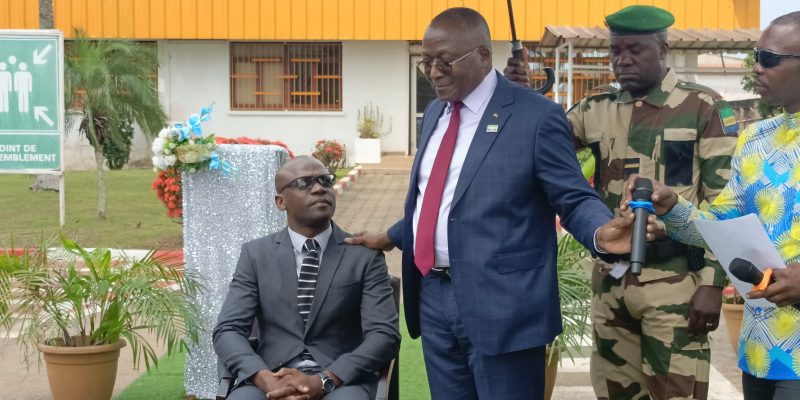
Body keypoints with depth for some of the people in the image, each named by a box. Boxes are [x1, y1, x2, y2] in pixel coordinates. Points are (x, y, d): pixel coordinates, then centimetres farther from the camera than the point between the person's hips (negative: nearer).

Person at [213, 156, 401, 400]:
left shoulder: (365, 254, 6)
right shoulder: (256, 254, 10)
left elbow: (385, 335, -3)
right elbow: (228, 331, 3)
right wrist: (264, 379, -17)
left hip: (341, 380, -1)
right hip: (273, 378, 1)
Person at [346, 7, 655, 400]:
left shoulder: (536, 115, -10)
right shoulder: (435, 113, 14)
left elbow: (574, 199, -10)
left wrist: (601, 232, -30)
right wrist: (391, 237, 30)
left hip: (501, 301, -7)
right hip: (433, 297, 7)